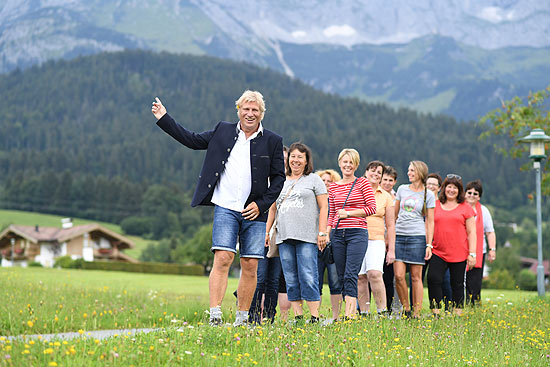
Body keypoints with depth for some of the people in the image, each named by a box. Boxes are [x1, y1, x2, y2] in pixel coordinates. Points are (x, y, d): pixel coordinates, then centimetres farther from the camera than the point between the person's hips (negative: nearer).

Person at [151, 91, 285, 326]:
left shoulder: (272, 141, 6)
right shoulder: (223, 131, 10)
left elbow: (279, 177, 7)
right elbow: (193, 140, 18)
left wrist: (262, 204, -4)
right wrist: (164, 119, 14)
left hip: (254, 211, 1)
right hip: (226, 208, -1)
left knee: (250, 265, 1)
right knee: (223, 258, -14)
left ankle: (242, 319, 12)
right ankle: (215, 315, -16)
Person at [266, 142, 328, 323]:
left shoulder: (313, 180, 7)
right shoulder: (281, 182, 19)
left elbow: (323, 207, 2)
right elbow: (273, 208, 25)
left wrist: (322, 233, -7)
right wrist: (266, 232, 17)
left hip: (307, 237, -5)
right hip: (284, 237, 5)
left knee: (308, 278, -11)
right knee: (291, 281, 3)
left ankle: (315, 317, -9)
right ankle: (297, 316, 6)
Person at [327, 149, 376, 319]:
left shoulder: (362, 183, 2)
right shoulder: (333, 187, 14)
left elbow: (372, 208, -4)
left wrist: (348, 214, -8)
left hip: (357, 233, -5)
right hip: (338, 234, 5)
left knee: (350, 275, -15)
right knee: (341, 276, 3)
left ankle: (349, 313, -19)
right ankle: (352, 310, 10)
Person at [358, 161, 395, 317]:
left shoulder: (386, 197, 12)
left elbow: (390, 225, 12)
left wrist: (391, 250, 6)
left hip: (376, 240, -1)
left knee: (374, 274, -19)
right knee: (360, 277, -2)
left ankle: (382, 310, -14)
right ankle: (364, 313, 5)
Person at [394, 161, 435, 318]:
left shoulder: (428, 195, 3)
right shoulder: (402, 189, 11)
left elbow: (430, 221, 4)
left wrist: (429, 244, -2)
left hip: (417, 237, -3)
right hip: (399, 235, 3)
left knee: (416, 277, -1)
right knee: (398, 276, -6)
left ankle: (416, 312, 5)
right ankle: (405, 309, 9)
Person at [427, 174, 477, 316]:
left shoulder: (466, 208, 4)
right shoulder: (434, 206, 8)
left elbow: (471, 232, 4)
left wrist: (472, 253, -2)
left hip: (459, 254, -1)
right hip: (438, 252, 1)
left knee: (457, 284, 5)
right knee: (433, 279, -14)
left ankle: (457, 313, 12)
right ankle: (435, 312, -9)